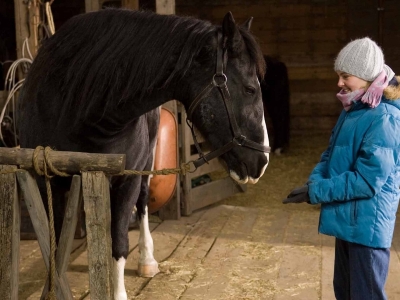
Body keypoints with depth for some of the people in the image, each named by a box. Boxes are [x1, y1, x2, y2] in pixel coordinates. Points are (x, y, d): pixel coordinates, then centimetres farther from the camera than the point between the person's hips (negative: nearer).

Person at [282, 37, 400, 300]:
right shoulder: (353, 110, 8)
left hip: (368, 225, -9)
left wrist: (315, 192, -20)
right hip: (348, 219, 10)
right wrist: (314, 181, -5)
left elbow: (367, 181, -25)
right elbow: (331, 154, 15)